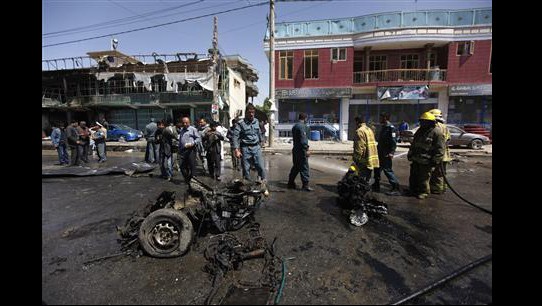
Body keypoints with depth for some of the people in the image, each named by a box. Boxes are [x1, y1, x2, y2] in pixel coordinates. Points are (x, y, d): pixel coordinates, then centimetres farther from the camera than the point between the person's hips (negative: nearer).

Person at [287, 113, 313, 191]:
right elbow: (303, 139, -20)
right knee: (304, 167, -6)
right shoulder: (302, 126, -13)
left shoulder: (295, 126, 17)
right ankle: (305, 185, -3)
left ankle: (290, 183, 20)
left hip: (295, 149, 10)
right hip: (301, 150, -9)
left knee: (296, 167, 15)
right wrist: (306, 149, -22)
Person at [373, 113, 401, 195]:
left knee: (387, 170, -7)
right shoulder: (383, 127, 15)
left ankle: (396, 189, 0)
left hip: (386, 154, -10)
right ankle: (376, 186, 25)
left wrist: (391, 153, -26)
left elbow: (394, 142, -20)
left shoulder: (391, 128, -14)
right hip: (380, 153, 10)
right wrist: (378, 149, 21)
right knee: (377, 169, 14)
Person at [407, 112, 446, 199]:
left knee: (424, 178, 2)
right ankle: (412, 190, 29)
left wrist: (435, 160, -16)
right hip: (415, 159, 8)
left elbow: (440, 149, -13)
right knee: (413, 176, 15)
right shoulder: (420, 131, 14)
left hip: (426, 161, -8)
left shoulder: (437, 132, -11)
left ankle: (423, 192, 17)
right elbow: (413, 144, 22)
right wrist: (410, 154, 19)